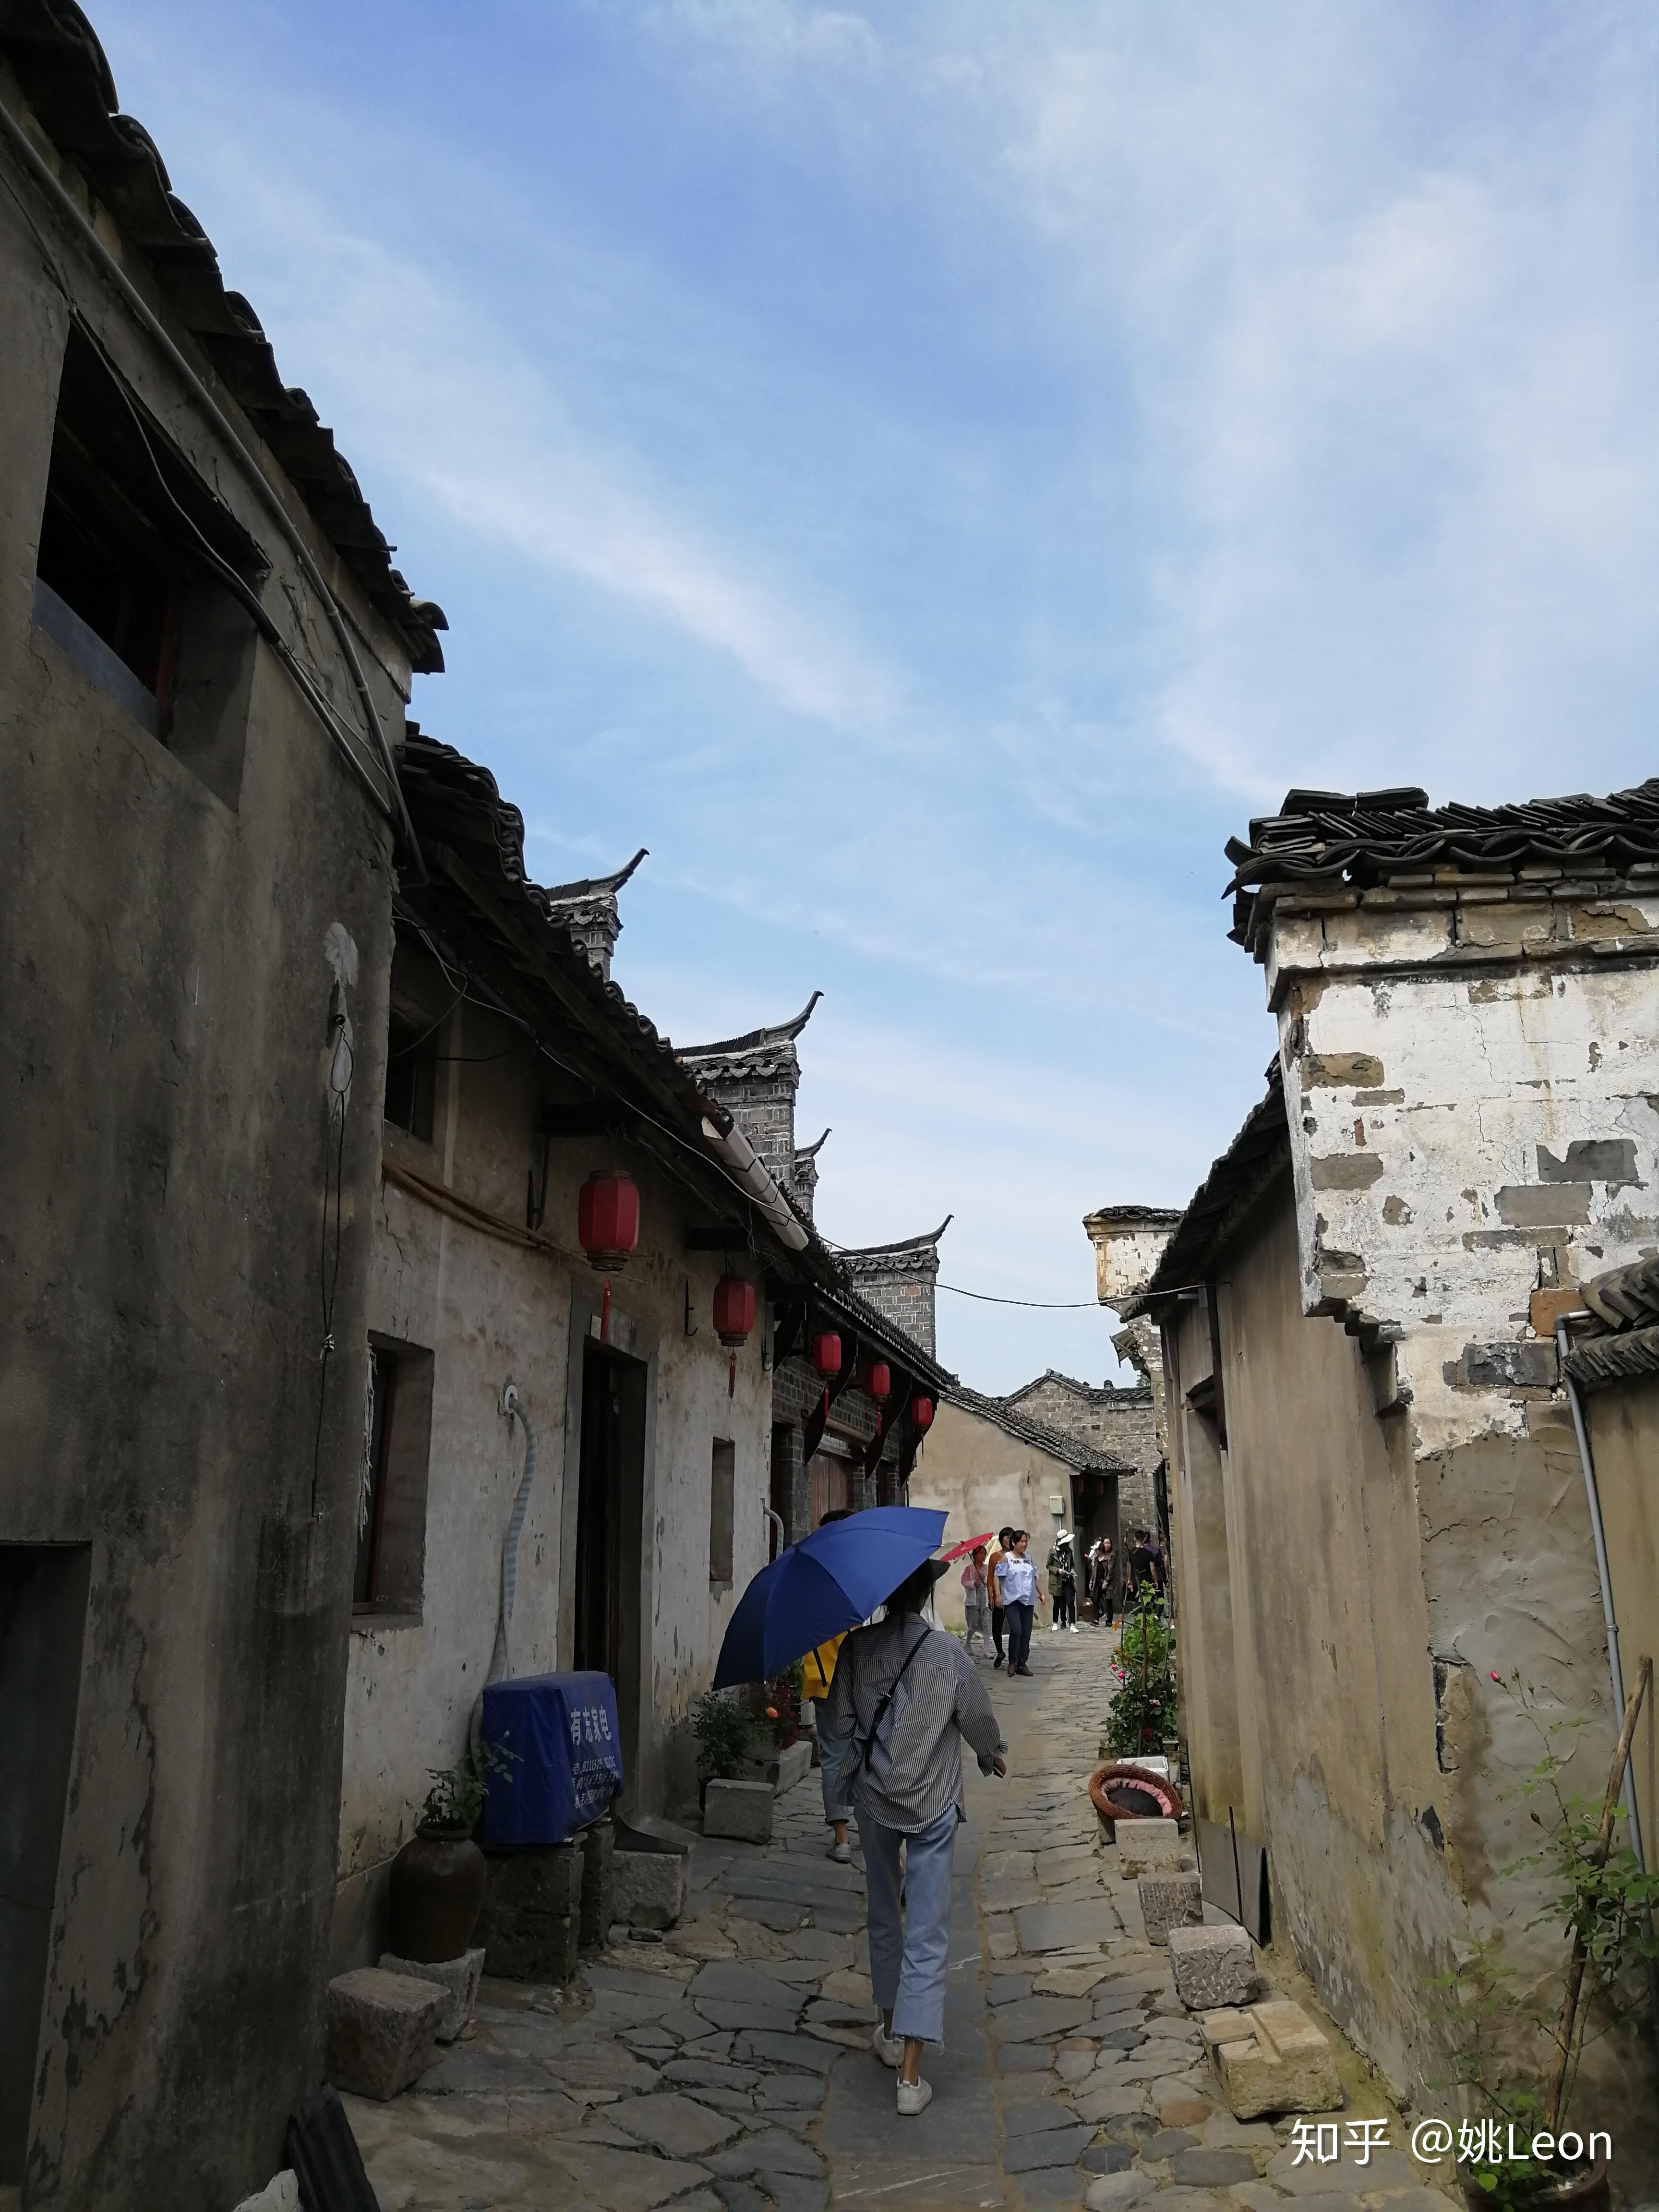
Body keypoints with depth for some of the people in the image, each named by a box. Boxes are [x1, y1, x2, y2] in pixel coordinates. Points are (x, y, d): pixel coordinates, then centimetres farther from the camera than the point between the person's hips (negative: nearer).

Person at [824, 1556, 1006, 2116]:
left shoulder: (857, 1647, -8)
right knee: (926, 1937, 2)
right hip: (933, 1804, -2)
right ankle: (910, 2075, 1)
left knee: (884, 1920, 22)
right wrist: (994, 1754, 17)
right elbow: (977, 1717, -2)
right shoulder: (946, 1651, -12)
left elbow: (840, 1722, -4)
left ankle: (891, 2032, 36)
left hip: (874, 1800, 3)